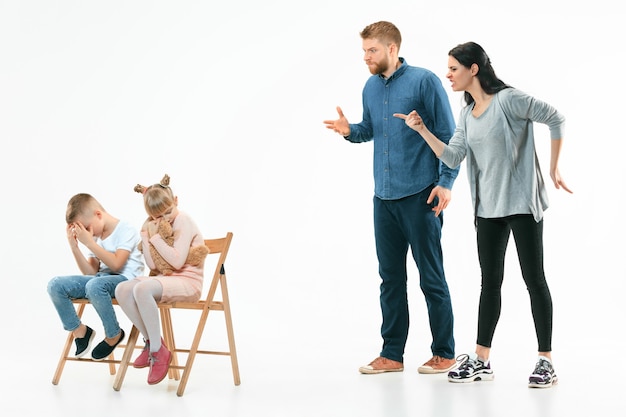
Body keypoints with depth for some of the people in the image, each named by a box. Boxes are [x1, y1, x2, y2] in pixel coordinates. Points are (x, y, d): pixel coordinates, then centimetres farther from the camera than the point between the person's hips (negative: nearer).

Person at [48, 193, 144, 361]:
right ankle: (79, 330, 4)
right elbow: (90, 273, 10)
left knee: (94, 285, -40)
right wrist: (75, 247, -1)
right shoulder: (95, 236, 15)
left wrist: (89, 242, -18)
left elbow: (116, 264, -19)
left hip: (125, 279, -7)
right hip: (100, 278, 7)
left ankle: (114, 335, -18)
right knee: (55, 285, -12)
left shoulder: (126, 230, -6)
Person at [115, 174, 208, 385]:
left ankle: (158, 350, -24)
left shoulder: (183, 221, -11)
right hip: (165, 279, 8)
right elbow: (153, 265, 2)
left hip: (188, 281, -8)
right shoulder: (153, 225, 11)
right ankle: (151, 341, -8)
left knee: (142, 289, -34)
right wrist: (147, 236, -7)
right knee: (122, 290, -17)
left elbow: (177, 261, -21)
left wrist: (156, 237, -17)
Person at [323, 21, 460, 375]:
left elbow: (449, 135, -7)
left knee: (431, 277, 1)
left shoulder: (424, 81, -8)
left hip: (420, 195, -6)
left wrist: (446, 182, -14)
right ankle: (392, 354, 18)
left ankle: (445, 353, 11)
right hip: (384, 197, 6)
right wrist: (350, 130, 0)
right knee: (390, 276, 10)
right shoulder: (371, 87, 10)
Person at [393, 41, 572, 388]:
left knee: (534, 279, -2)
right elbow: (452, 158, 5)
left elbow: (555, 119, -12)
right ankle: (481, 360, 16)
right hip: (488, 208, 7)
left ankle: (545, 361, 3)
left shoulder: (508, 99, -12)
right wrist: (422, 130, -4)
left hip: (522, 203, -7)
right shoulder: (467, 115, 10)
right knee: (490, 281, 11)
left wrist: (553, 169, -10)